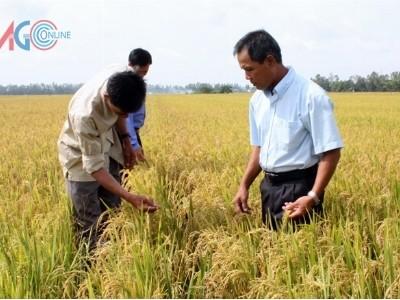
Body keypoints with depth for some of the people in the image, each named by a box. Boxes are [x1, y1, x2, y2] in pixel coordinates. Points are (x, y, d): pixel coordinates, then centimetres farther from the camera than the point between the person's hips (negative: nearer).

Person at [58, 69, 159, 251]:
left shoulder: (120, 81, -24)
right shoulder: (85, 115, -41)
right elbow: (94, 166, -35)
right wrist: (130, 198, -42)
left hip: (107, 149, 6)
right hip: (81, 157, -6)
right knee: (90, 225, -4)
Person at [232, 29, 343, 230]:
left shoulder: (311, 96, -16)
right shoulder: (257, 99, 7)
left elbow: (331, 152, -16)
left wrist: (313, 197, -24)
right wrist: (244, 185, 9)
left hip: (299, 190, -7)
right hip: (269, 187, 7)